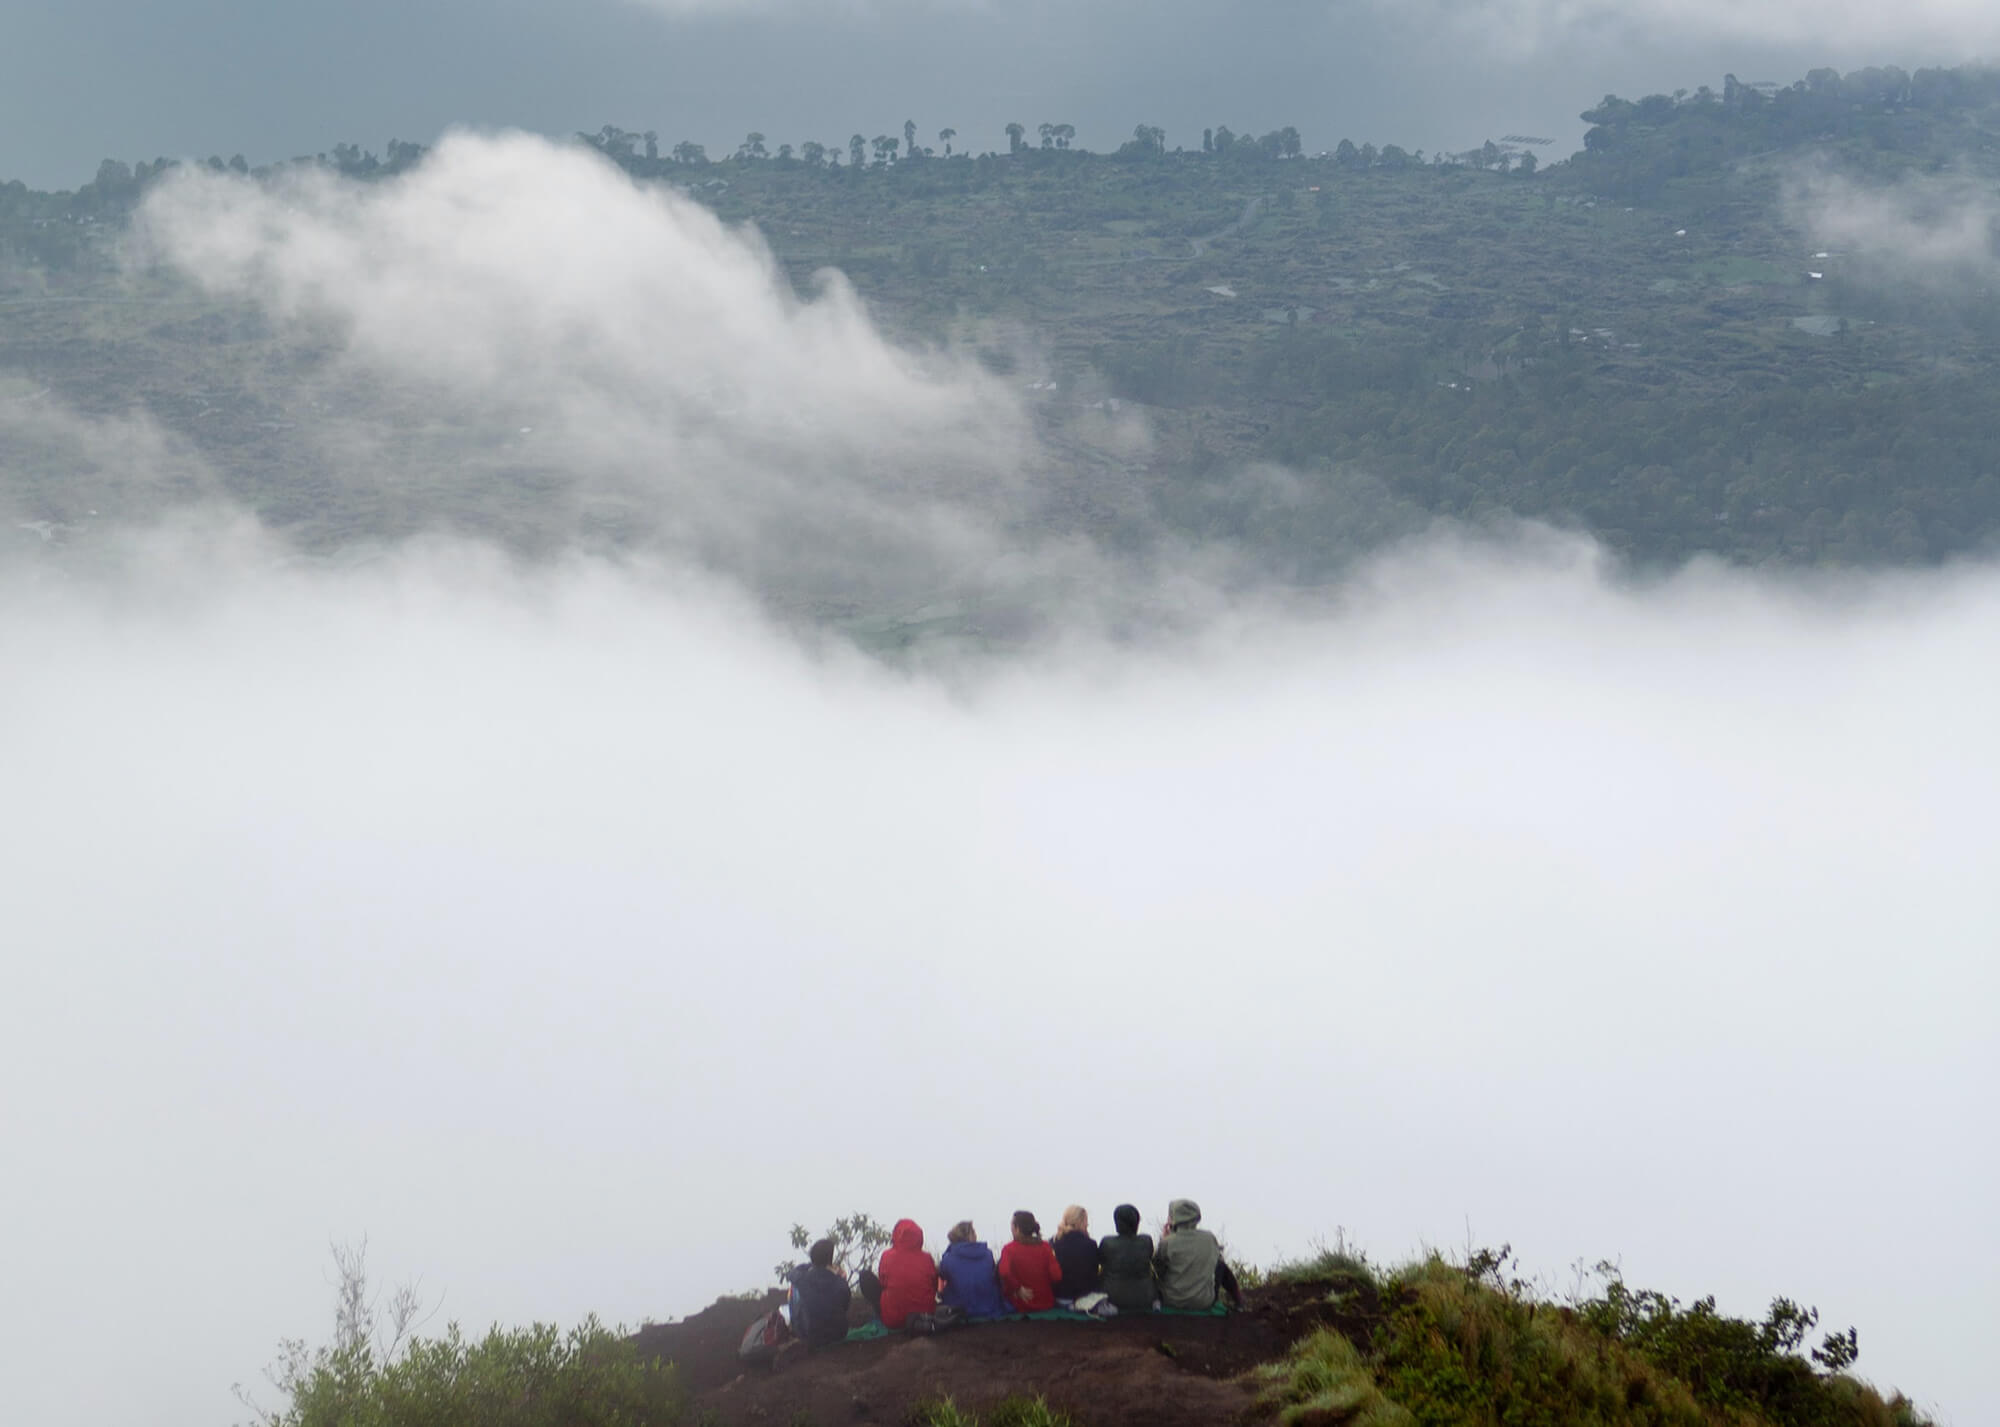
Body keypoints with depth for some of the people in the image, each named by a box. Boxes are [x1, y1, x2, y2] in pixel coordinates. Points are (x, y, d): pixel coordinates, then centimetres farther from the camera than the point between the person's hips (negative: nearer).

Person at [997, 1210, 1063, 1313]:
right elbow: (1057, 1276, -11)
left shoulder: (1009, 1249, -11)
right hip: (1046, 1304, 3)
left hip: (1021, 1307, -3)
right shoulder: (1045, 1247, -3)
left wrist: (1018, 1288, -14)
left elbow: (1004, 1273, -30)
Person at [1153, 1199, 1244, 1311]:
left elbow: (1157, 1268, -6)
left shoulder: (1168, 1243, -20)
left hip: (1172, 1302, -1)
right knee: (1220, 1265, 29)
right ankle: (1237, 1299, 44)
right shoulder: (1209, 1238, -9)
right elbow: (1216, 1257, 10)